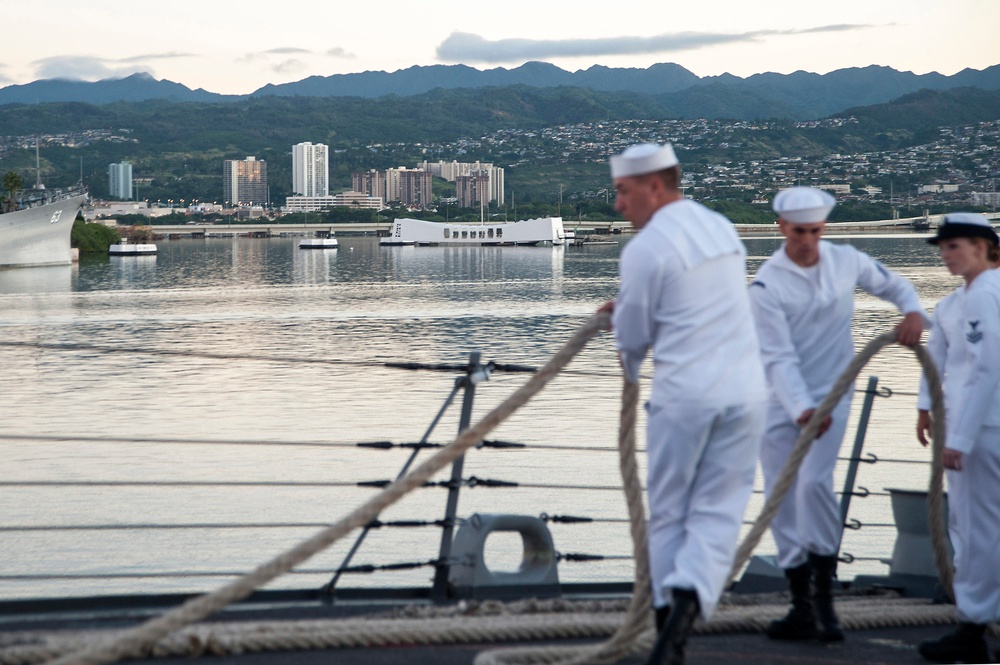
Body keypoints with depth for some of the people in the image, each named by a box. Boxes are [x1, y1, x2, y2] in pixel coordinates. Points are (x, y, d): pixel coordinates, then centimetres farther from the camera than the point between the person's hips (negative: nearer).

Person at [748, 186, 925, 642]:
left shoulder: (847, 262, -2)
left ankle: (824, 597, -7)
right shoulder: (766, 285, -12)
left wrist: (912, 312, -7)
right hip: (781, 401, 0)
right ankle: (802, 608, 13)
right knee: (781, 501, 2)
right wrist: (801, 410, -30)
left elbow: (892, 284, 15)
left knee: (814, 482, -21)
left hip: (831, 393, 0)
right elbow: (779, 358, -17)